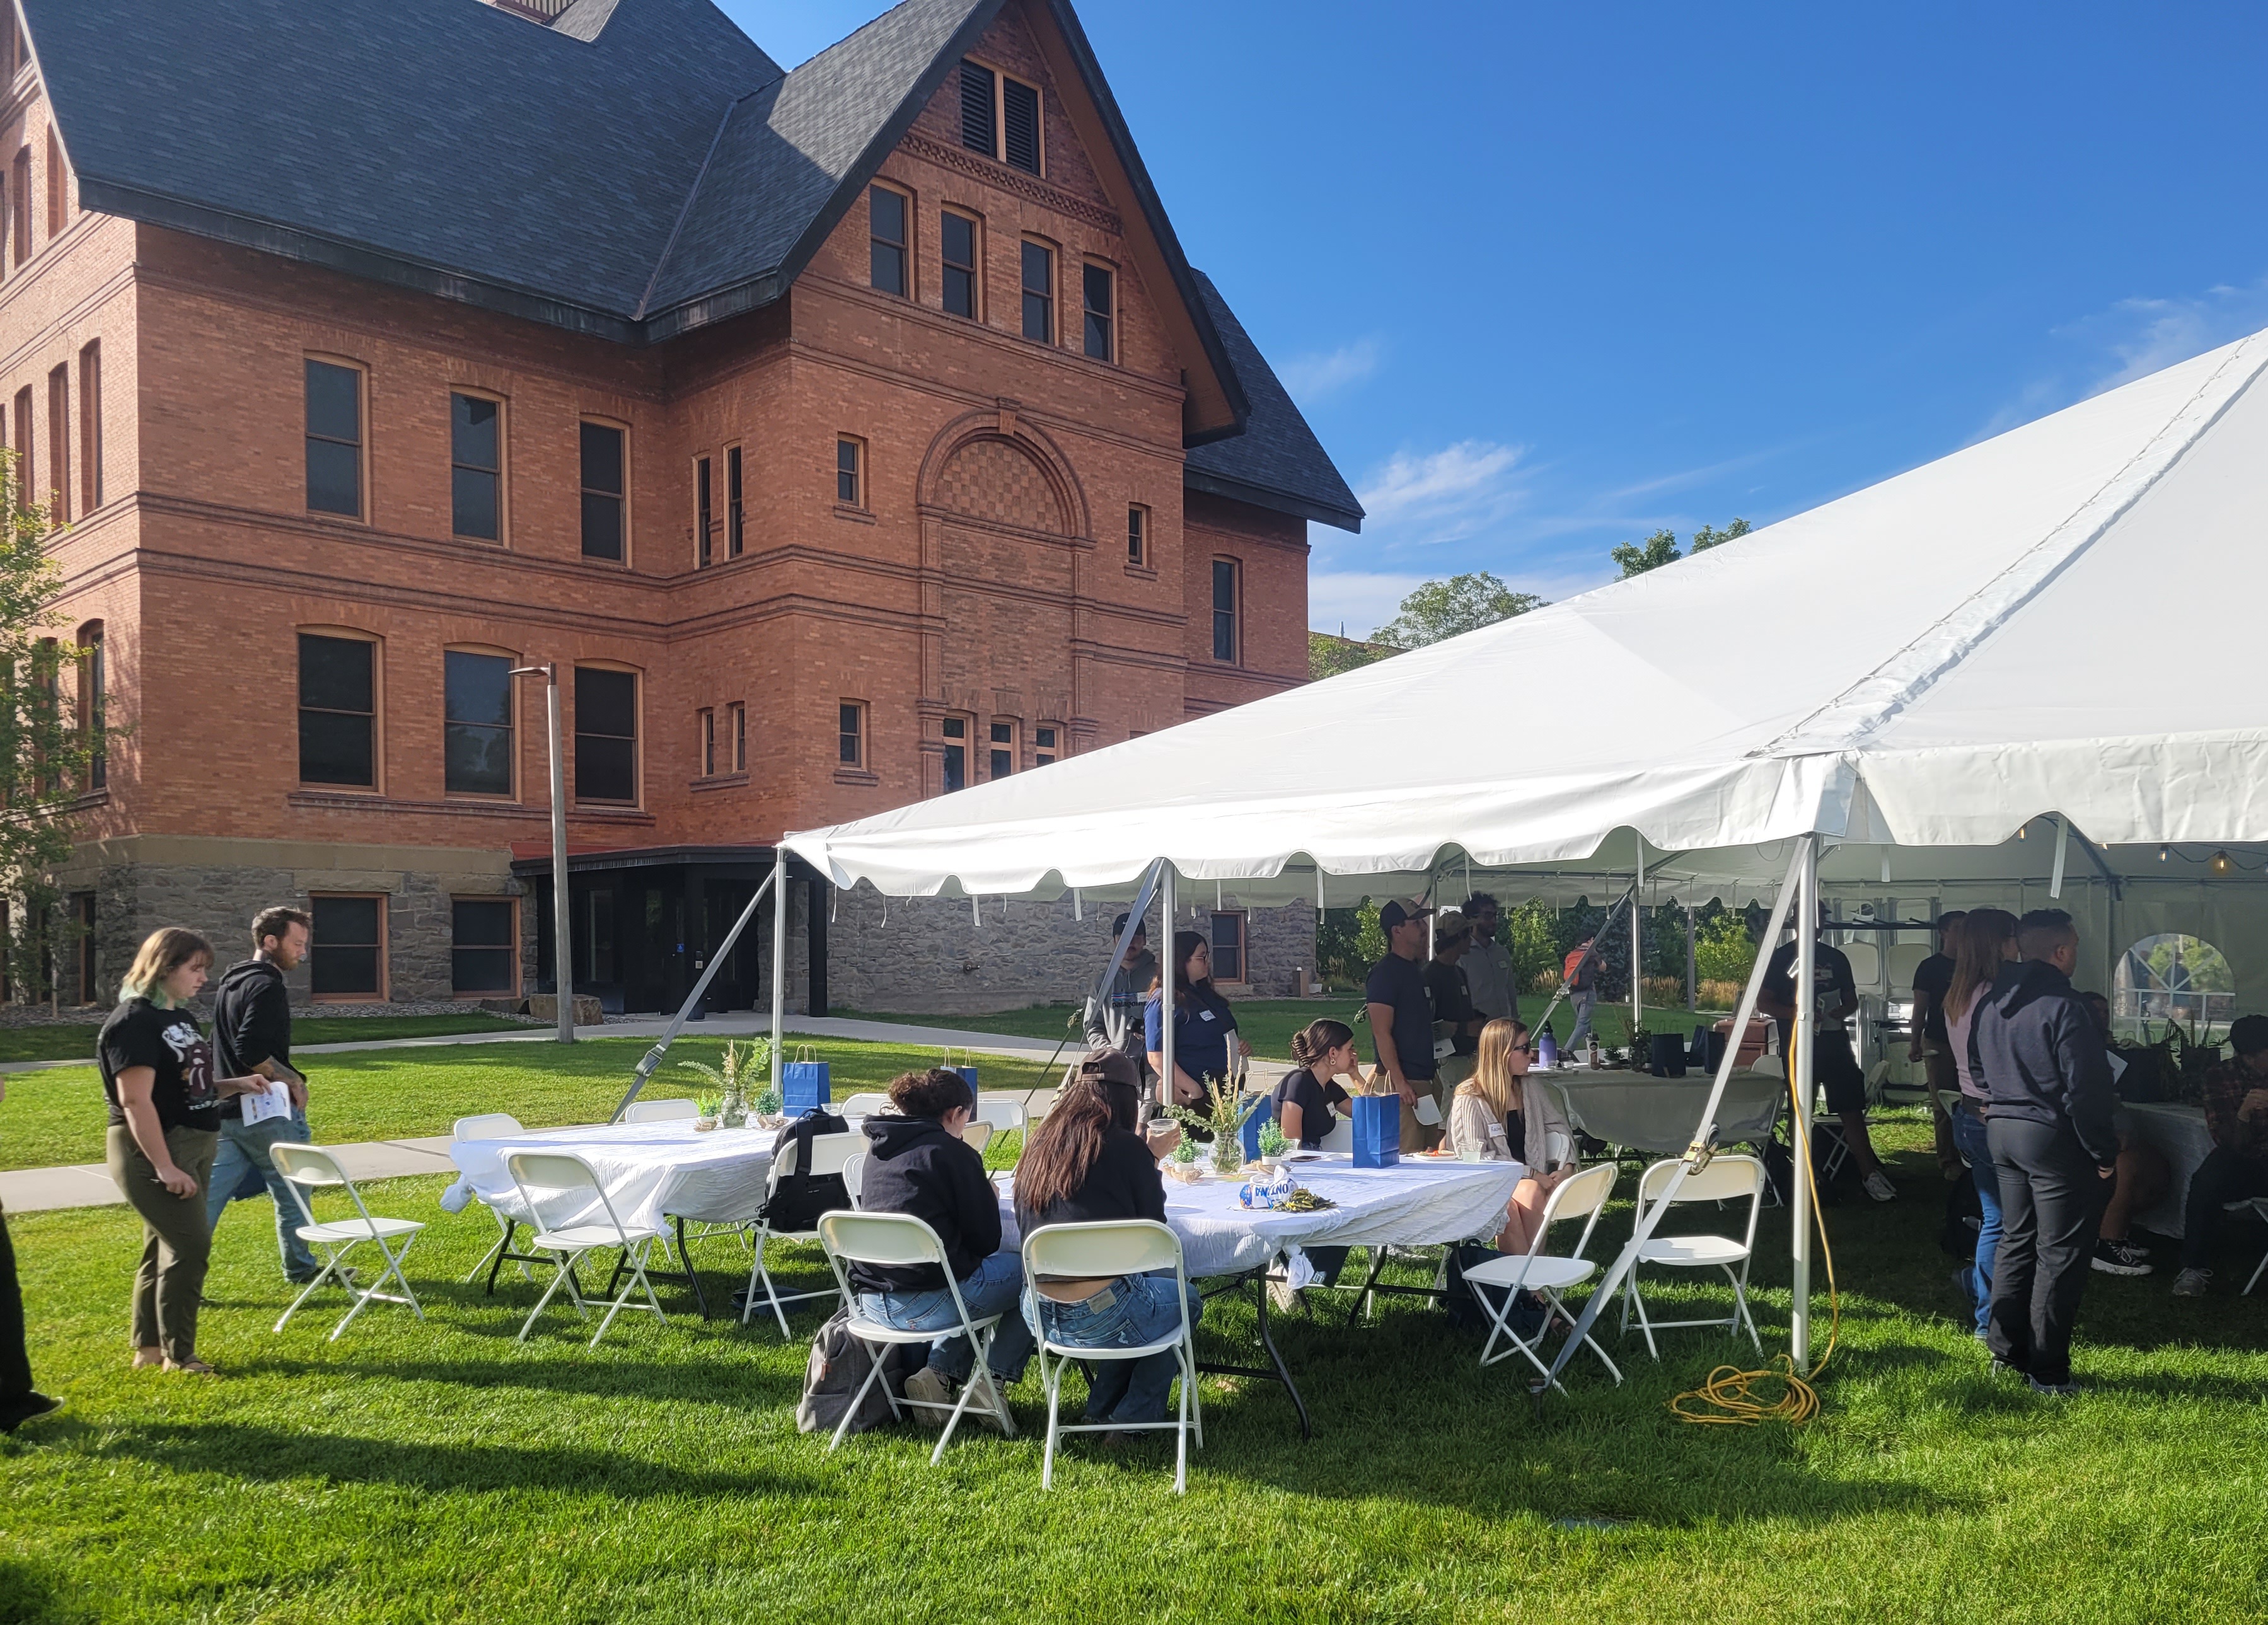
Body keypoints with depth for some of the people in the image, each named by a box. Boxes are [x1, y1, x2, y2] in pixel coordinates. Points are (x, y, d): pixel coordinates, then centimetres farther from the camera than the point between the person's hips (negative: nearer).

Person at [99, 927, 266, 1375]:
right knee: (190, 1244, -9)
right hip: (153, 1153, -9)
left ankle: (149, 1346, 24)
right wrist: (165, 1167, -25)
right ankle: (177, 1354, 1)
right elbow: (136, 1101, -23)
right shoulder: (134, 1022, -17)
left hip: (193, 1148, 9)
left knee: (165, 1247, 14)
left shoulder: (180, 1016, 13)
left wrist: (234, 1085, 6)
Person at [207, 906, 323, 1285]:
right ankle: (299, 1268, 21)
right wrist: (292, 1080, -14)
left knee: (211, 1194, 8)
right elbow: (251, 1051, -26)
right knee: (291, 1192, 8)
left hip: (227, 1110, 8)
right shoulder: (266, 986, -17)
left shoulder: (231, 982, 15)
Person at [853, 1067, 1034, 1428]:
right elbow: (986, 1240, -5)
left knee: (964, 1274, 32)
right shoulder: (953, 1152, -8)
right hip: (925, 1303, -7)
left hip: (870, 1302, 8)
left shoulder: (877, 1150, 13)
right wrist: (990, 1199, 15)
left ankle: (940, 1374, 16)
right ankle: (993, 1379, 8)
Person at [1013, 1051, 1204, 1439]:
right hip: (1102, 1317, -6)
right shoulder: (1127, 1147, -9)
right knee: (1185, 1300, 25)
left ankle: (1103, 1408, 35)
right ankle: (1133, 1418, 21)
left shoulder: (1039, 1144, 7)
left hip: (1041, 1318, 6)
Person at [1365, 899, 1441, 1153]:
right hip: (1404, 1081, -9)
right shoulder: (1385, 973, -11)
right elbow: (1382, 1032, -17)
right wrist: (1399, 1081, -21)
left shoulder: (1416, 972, 18)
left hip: (1427, 1078, 9)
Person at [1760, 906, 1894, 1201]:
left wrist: (1840, 1011, -6)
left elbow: (1852, 999, 18)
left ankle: (1869, 1174, 2)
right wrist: (1796, 1013, -18)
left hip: (1834, 1044, 2)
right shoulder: (1781, 957, 2)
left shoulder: (1836, 958, 12)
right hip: (1797, 1047, -2)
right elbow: (1763, 1002, -2)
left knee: (1852, 1110, -2)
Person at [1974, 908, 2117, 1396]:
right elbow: (2084, 1090, -18)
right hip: (2052, 1137, -8)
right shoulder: (2062, 1007, -18)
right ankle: (2047, 1372, 4)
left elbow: (1979, 1065, 18)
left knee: (2016, 1241, 17)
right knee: (2060, 1255, 0)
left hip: (2001, 1130, 8)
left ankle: (2005, 1350, 22)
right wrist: (2104, 1153, -10)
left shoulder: (1990, 1003, 8)